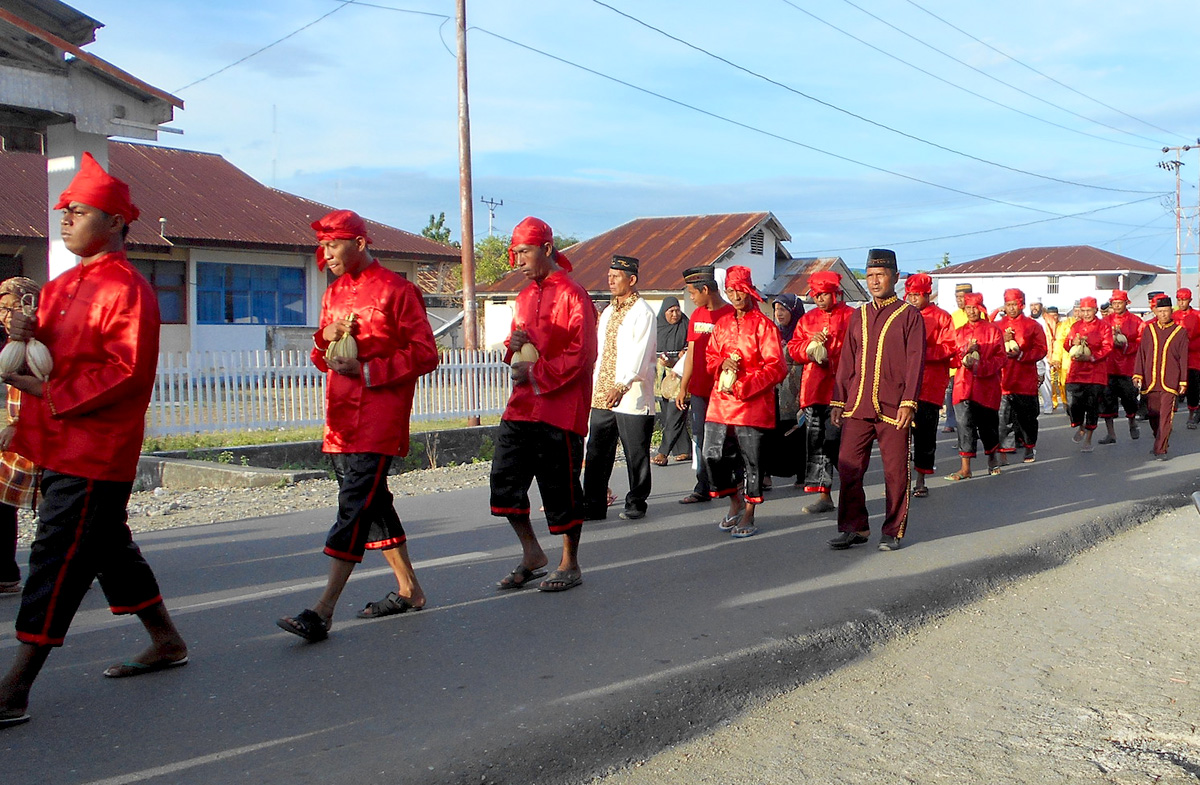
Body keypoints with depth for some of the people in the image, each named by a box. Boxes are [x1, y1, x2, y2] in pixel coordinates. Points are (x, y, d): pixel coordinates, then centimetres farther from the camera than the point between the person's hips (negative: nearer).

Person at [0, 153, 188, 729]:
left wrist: (50, 392, -20)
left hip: (93, 452, -10)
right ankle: (167, 643, 32)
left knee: (57, 561, -7)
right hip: (58, 445, 10)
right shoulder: (61, 286, 16)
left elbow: (127, 373, -21)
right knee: (109, 548, 17)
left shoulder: (127, 290, -13)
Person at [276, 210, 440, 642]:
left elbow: (424, 354, -10)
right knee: (373, 501, 13)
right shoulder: (334, 293, 16)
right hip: (341, 414, 8)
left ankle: (324, 611, -13)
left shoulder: (395, 289, -7)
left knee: (355, 506, -12)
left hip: (379, 415, -8)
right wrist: (327, 336, -3)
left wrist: (366, 370, -17)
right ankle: (408, 591, 25)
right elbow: (323, 359, 20)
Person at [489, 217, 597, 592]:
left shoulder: (572, 294, -9)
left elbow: (582, 354, -15)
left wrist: (537, 373, -16)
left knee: (561, 487, 1)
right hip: (522, 405, 8)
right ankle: (532, 554, 22)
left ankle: (570, 565, 17)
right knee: (505, 479, 5)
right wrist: (514, 346, 3)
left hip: (560, 407, -8)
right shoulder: (525, 296, 17)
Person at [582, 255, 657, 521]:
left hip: (632, 396, -7)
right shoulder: (608, 312, 18)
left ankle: (636, 504, 15)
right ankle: (593, 506, 12)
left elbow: (639, 353, -17)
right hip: (602, 396, 7)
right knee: (596, 452, 6)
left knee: (635, 454, 3)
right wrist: (595, 386, 13)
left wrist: (622, 385, -25)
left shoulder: (643, 312, -7)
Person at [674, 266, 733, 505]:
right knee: (700, 440, 7)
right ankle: (703, 489, 14)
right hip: (698, 390, 6)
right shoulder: (697, 315, 13)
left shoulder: (731, 314, -8)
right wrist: (683, 387, 16)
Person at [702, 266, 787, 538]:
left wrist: (744, 386, -16)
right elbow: (709, 356, 19)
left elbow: (776, 367, -9)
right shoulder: (722, 324, 14)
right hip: (720, 401, 6)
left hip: (753, 402, -5)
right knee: (713, 455, 3)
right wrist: (723, 364, -5)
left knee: (751, 459, 0)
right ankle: (736, 503, 26)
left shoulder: (764, 325, -4)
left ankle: (748, 516, 14)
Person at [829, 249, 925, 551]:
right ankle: (855, 528, 13)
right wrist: (838, 401, 9)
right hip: (857, 407, 4)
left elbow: (916, 362, -5)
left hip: (892, 409, -4)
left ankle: (893, 532, 15)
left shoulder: (910, 316, 1)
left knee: (895, 472, 3)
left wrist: (908, 402, -13)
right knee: (848, 467, 2)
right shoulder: (858, 316, 14)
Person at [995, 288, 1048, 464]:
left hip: (1026, 379, -1)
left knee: (1027, 416, 8)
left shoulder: (1033, 326, 6)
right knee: (1003, 416, -6)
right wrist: (1003, 341, -10)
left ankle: (1030, 449, 25)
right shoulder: (998, 326, 12)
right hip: (1003, 379, 1)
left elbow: (1041, 349, 0)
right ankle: (1004, 451, -4)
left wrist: (1021, 355, -13)